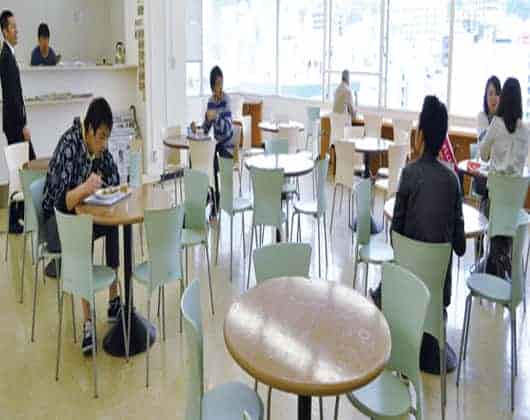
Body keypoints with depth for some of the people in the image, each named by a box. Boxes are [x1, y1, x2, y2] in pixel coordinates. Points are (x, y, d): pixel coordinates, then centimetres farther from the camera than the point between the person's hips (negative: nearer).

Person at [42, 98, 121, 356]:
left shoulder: (99, 146, -5)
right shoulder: (68, 146, -26)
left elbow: (114, 179, 3)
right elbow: (61, 200, -32)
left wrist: (100, 187, -18)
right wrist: (84, 189, -50)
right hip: (57, 220, -6)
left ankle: (114, 300, -11)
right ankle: (87, 322, -33)